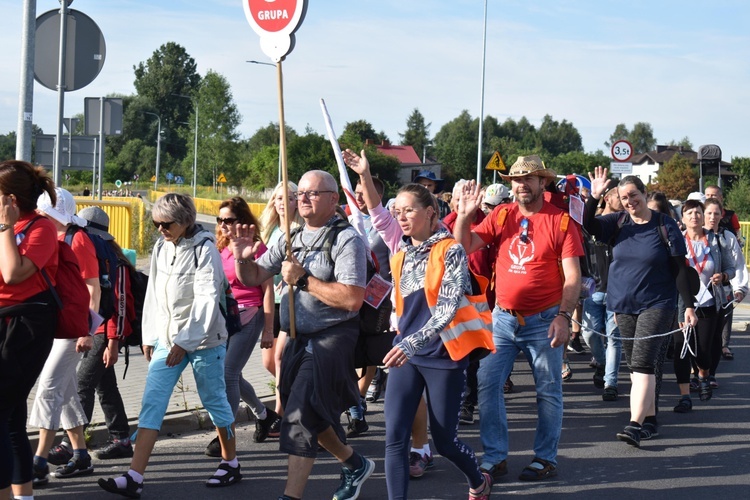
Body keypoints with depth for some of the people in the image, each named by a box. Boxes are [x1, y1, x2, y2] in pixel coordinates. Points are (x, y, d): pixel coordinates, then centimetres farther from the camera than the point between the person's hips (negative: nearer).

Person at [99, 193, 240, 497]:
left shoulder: (204, 249, -12)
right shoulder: (160, 248, 8)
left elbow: (207, 299, -17)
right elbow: (154, 295, 14)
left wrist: (185, 341, -20)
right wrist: (149, 337, 13)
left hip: (203, 339, -6)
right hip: (167, 339, 6)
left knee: (215, 401, 6)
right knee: (151, 404, -4)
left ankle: (230, 464, 25)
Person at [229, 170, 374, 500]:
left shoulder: (346, 240, -12)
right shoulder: (291, 240, 12)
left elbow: (352, 299, -23)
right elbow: (253, 278, 14)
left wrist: (303, 279, -20)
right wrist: (243, 258, -7)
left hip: (330, 340, -8)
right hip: (297, 339, 8)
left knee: (301, 416, -13)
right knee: (315, 416, 17)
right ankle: (355, 466, 39)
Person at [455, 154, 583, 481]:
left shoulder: (561, 221, -6)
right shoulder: (501, 215, 3)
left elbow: (572, 275, -8)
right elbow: (466, 246, 1)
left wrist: (563, 316, -17)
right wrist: (464, 215, -15)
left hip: (544, 320, -3)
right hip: (503, 318, 3)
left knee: (548, 391, 6)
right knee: (487, 384, -1)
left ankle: (545, 458, 18)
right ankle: (494, 458, 9)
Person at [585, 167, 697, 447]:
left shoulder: (665, 225, -5)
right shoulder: (618, 223, 5)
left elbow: (680, 269, -4)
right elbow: (587, 226, -9)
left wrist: (689, 306, -8)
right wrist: (594, 198, -22)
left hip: (657, 305, -5)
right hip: (624, 306, 5)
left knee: (642, 363, -16)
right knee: (634, 366, 11)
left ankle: (635, 425, -22)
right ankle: (650, 418, 23)